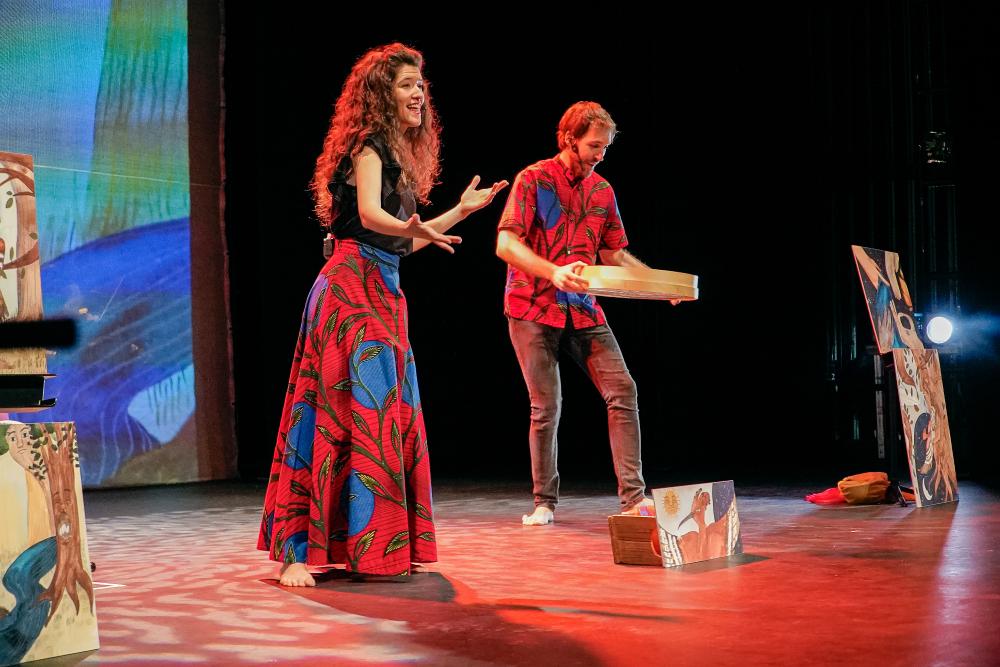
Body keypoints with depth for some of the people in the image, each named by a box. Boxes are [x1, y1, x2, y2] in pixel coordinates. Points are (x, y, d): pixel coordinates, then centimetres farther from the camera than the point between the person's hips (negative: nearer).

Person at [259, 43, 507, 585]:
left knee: (390, 416, 8)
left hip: (381, 294, 10)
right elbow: (370, 214, -23)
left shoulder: (397, 155, 22)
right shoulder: (370, 146, -6)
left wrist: (462, 210, 33)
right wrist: (413, 228, -43)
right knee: (356, 413, -15)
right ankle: (297, 552, -15)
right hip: (353, 285, -10)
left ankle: (377, 547, 14)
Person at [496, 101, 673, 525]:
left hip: (583, 310, 5)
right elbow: (506, 243, -14)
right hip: (533, 310, -4)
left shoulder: (602, 191, 10)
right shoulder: (534, 180, -6)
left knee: (622, 391, -9)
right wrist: (553, 272, -30)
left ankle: (633, 497, -8)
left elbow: (614, 253, 17)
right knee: (546, 407, -1)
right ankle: (544, 503, 14)